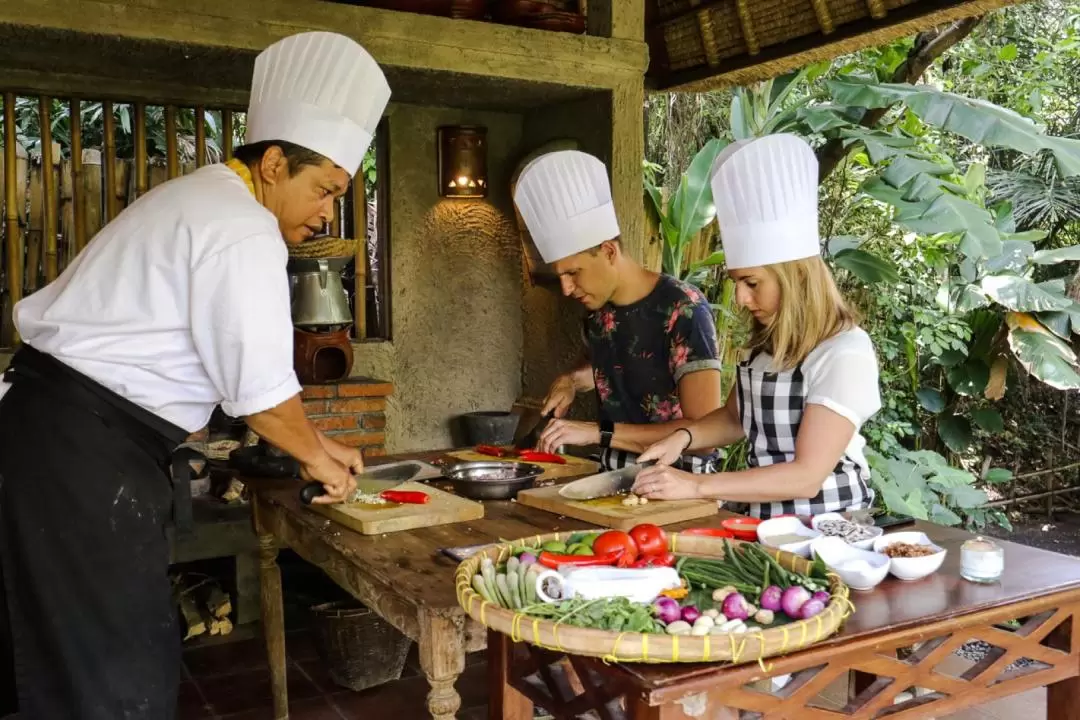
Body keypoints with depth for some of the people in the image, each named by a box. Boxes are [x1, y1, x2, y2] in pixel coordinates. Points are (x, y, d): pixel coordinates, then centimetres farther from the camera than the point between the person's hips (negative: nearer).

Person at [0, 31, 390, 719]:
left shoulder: (201, 199, 16)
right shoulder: (241, 229, -17)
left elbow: (234, 364, 17)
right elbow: (261, 384, -17)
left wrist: (314, 442, 15)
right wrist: (315, 453, 2)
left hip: (69, 426, 10)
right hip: (85, 443, -10)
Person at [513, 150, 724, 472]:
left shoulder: (683, 310, -16)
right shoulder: (597, 309, 3)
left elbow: (705, 430, -20)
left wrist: (598, 432, -22)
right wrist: (572, 379, 4)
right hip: (612, 478, 6)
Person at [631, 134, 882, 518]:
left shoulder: (845, 352, -16)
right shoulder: (768, 341, 8)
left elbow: (807, 476, -19)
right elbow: (736, 417, 21)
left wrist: (696, 486, -20)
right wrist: (683, 437, 1)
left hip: (826, 528, -6)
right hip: (765, 521, 6)